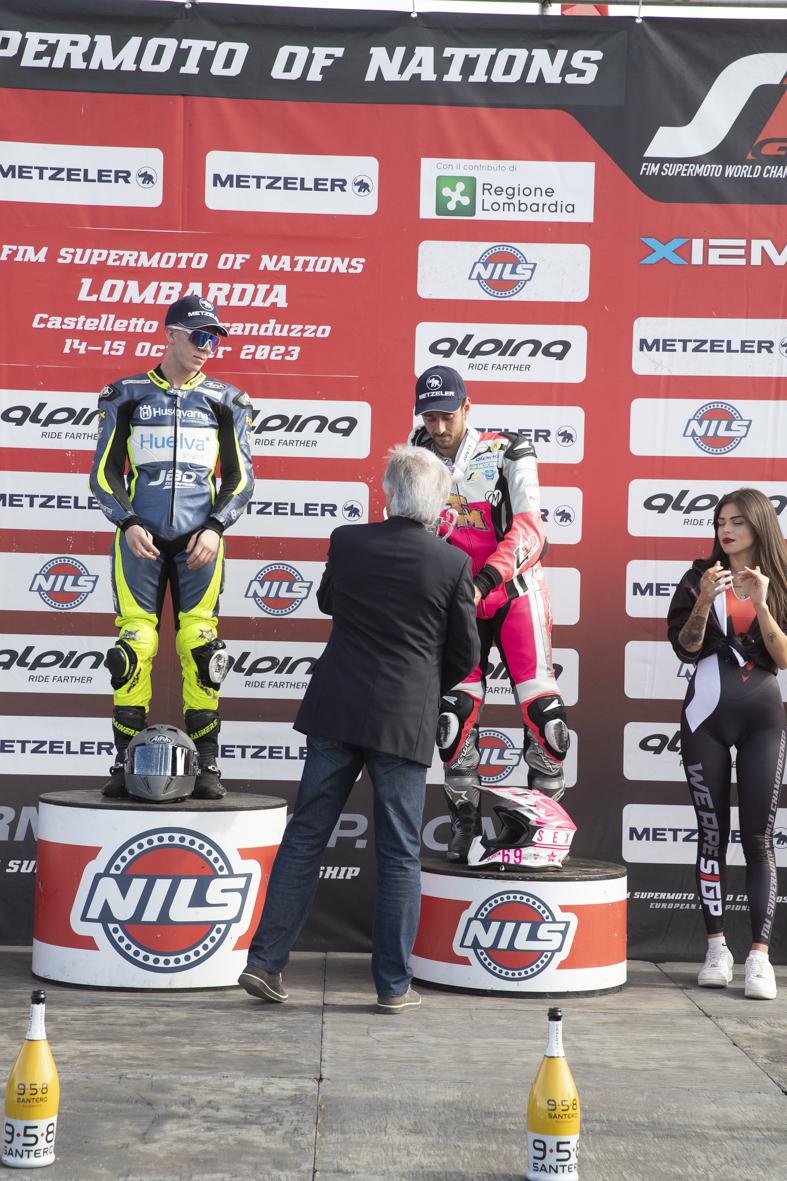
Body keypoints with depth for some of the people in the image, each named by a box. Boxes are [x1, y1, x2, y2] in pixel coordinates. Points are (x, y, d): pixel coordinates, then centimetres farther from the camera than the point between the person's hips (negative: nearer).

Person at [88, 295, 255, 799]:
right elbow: (105, 473, 7)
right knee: (134, 648, -5)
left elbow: (241, 477, 8)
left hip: (199, 541, 0)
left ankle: (207, 765, 2)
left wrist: (215, 528, -6)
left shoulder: (225, 401, 7)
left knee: (201, 651, -5)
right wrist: (128, 523, -9)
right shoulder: (126, 397, 6)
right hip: (140, 539, 0)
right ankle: (127, 763, 3)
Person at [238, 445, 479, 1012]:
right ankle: (394, 984, 10)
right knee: (400, 854, 6)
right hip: (406, 720, -2)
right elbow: (465, 655, 1)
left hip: (337, 710, 2)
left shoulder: (347, 541, -1)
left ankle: (265, 961, 11)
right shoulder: (453, 564, -6)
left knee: (305, 837, 9)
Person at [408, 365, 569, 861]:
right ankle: (465, 821, 8)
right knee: (456, 711, -5)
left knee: (543, 708, -10)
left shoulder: (506, 453, -10)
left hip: (514, 589, -3)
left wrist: (482, 581, -30)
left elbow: (529, 528, -19)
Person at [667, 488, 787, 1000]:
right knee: (712, 833, 3)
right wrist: (705, 601, -15)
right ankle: (718, 949, 10)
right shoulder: (700, 578, 5)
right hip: (707, 714, 1)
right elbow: (685, 648, -2)